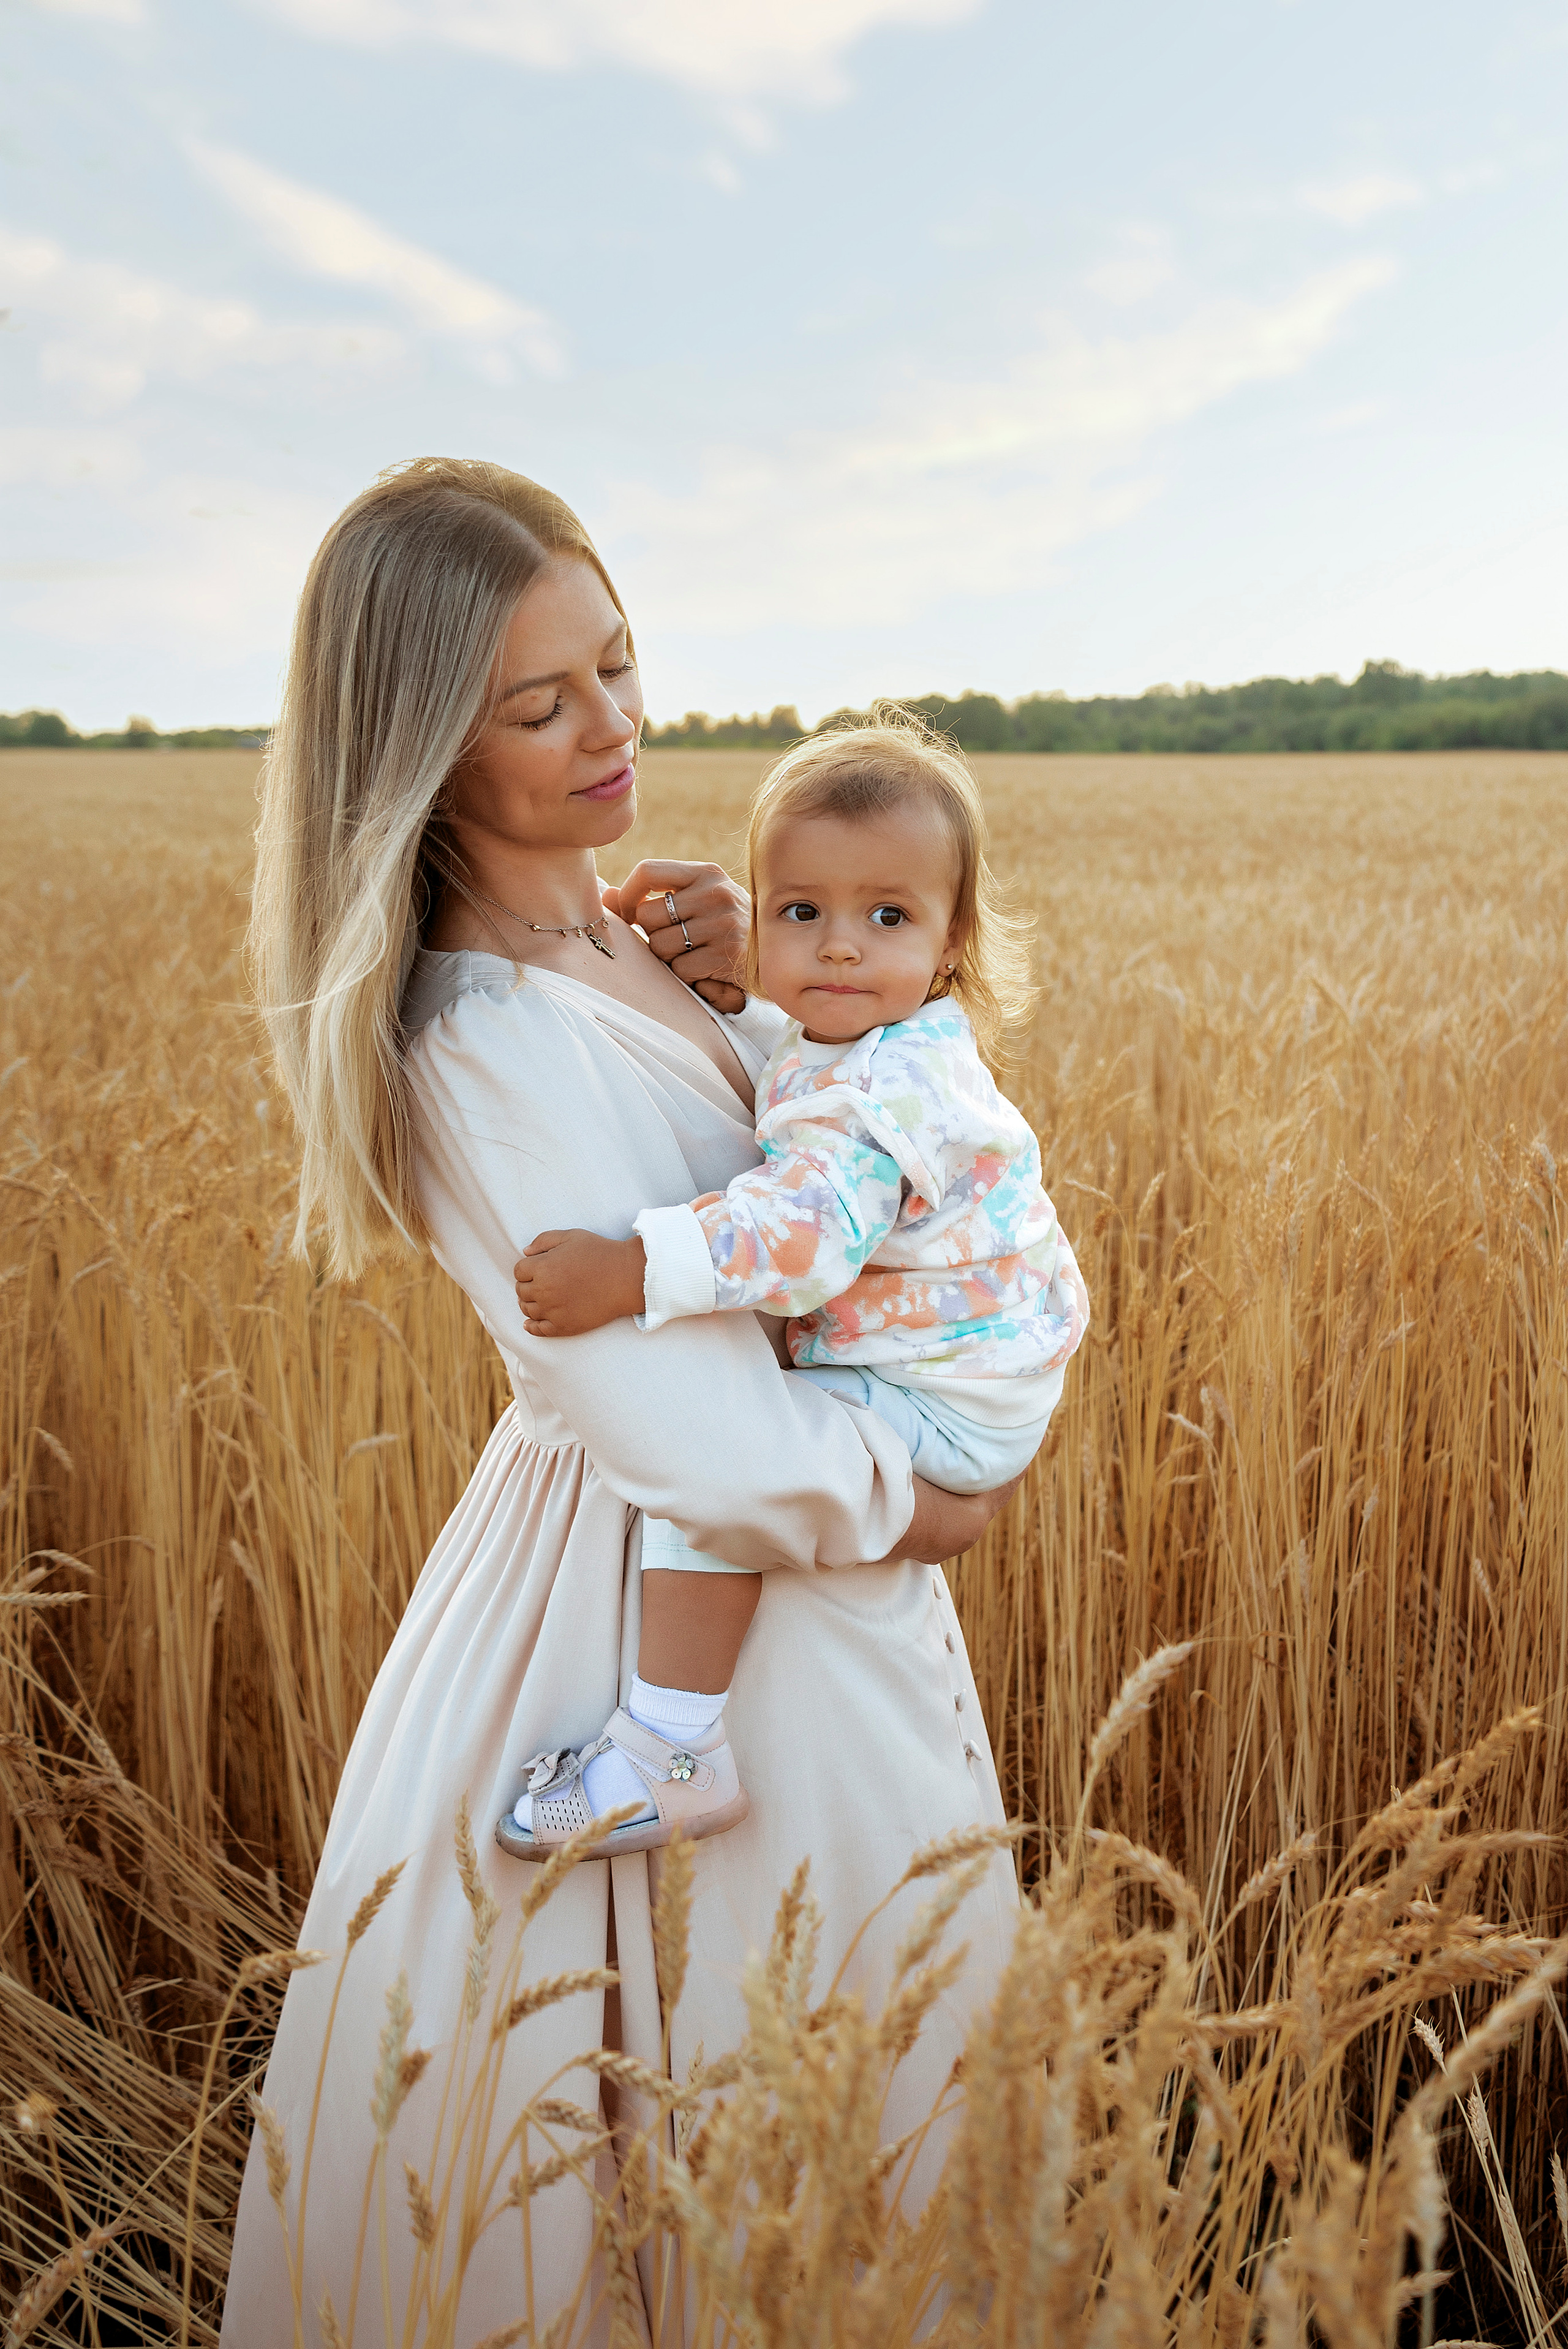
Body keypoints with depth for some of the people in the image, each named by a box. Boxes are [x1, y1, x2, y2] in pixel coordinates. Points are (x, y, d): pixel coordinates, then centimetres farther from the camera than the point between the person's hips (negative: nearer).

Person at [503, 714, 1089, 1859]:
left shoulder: (882, 1092, -27)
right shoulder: (888, 1047, 7)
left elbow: (806, 1235, -42)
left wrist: (632, 1271, -44)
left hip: (946, 1409, -11)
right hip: (972, 1380, 11)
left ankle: (673, 1752, -16)